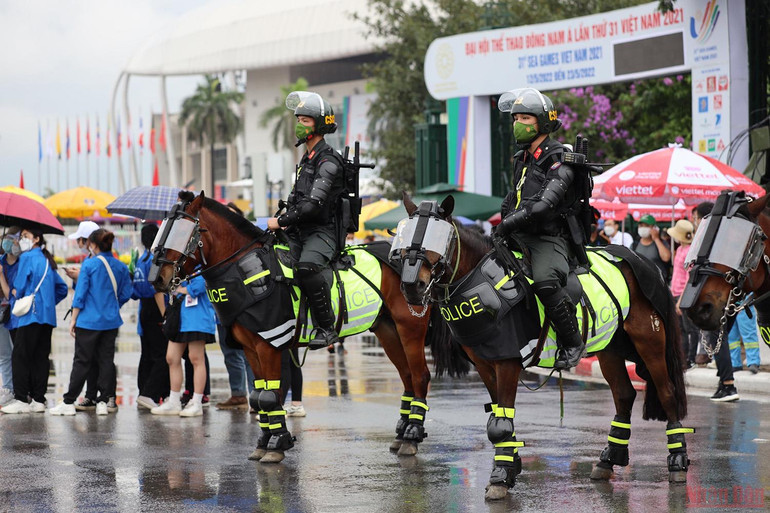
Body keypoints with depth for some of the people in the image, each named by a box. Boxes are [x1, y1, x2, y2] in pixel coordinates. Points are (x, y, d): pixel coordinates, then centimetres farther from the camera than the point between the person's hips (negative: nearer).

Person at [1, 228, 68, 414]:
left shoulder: (27, 257, -5)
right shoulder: (47, 261, 17)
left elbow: (19, 287, -8)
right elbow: (62, 288, 22)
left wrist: (16, 293, 13)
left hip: (31, 314, -8)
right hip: (48, 316, 8)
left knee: (20, 356, -6)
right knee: (40, 357, 7)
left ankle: (22, 400, -9)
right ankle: (38, 400, 7)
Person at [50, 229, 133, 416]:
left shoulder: (89, 264, -9)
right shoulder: (121, 267, 3)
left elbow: (80, 294, -10)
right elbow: (126, 293, 9)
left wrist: (73, 319, -4)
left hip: (89, 321, -4)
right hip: (111, 321, 4)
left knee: (82, 361, 0)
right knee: (106, 360, 8)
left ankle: (69, 402, 4)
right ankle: (103, 401, 7)